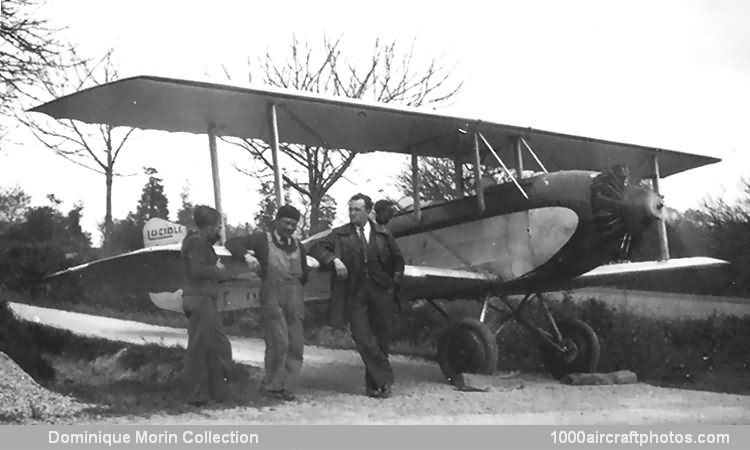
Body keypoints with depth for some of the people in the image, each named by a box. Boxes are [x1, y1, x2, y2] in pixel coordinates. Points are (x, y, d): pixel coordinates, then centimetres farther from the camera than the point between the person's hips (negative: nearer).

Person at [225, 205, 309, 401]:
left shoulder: (298, 247, 15)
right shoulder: (262, 240, 1)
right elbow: (232, 243, -6)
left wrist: (292, 288, 9)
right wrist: (246, 255, -23)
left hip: (295, 298, 5)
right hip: (272, 297, -5)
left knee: (295, 344, 1)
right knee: (279, 342, -12)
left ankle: (286, 387, 10)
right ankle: (271, 385, 2)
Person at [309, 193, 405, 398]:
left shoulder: (383, 234, 10)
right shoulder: (340, 234, 5)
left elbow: (398, 259, 21)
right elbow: (316, 248, -3)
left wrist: (395, 279, 11)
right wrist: (334, 260, -18)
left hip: (381, 292, 1)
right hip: (355, 294, -1)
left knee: (381, 338, 4)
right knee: (362, 338, -10)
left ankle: (374, 383, 17)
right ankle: (383, 380, 1)